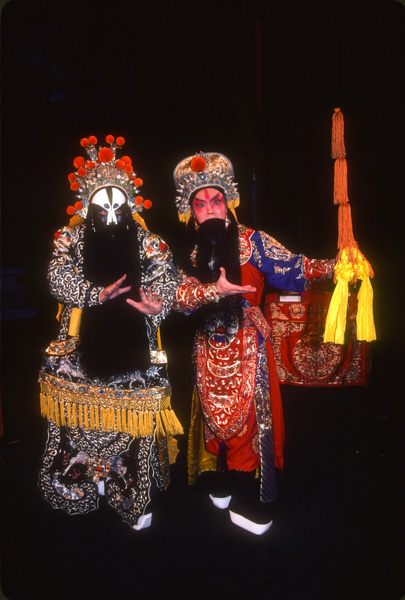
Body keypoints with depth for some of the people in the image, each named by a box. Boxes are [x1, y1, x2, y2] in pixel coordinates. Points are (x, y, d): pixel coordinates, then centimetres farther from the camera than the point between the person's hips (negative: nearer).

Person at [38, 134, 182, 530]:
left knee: (132, 413, 0)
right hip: (83, 347, 1)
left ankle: (135, 497, 16)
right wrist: (97, 294, -18)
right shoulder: (71, 239, 6)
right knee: (84, 412, 8)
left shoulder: (148, 243, 3)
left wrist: (157, 303, -26)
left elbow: (167, 280, -4)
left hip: (132, 348, -1)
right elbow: (58, 278, -4)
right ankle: (83, 481, 30)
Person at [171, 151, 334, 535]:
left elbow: (291, 267, -12)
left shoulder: (250, 241, -7)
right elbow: (180, 296, -8)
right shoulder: (191, 251, 4)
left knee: (248, 414, 2)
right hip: (210, 347, 4)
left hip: (246, 344, -3)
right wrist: (216, 289, -23)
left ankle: (249, 501, 18)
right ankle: (226, 483, 35)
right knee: (218, 414, 13)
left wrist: (332, 267, -25)